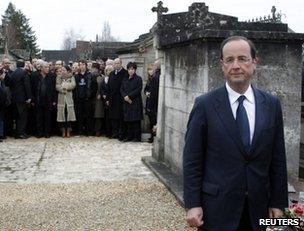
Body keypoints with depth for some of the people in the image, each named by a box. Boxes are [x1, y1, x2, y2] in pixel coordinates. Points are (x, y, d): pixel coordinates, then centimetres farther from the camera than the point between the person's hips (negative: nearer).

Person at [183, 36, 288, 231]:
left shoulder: (272, 104, 1)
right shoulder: (205, 105, -7)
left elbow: (277, 158, 5)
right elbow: (192, 159, -6)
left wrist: (278, 202, 5)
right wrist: (193, 204, -8)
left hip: (258, 206, 3)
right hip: (216, 207, -2)